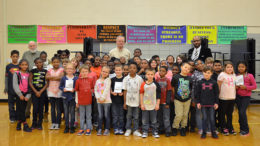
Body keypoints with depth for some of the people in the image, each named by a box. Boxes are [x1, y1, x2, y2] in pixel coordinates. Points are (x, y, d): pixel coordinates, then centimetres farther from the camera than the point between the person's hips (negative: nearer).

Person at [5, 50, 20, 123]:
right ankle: (12, 117, 17)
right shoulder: (8, 66, 2)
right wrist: (6, 88, 1)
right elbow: (6, 78, 4)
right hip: (11, 88, 1)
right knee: (11, 103, 7)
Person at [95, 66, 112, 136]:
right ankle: (99, 129, 15)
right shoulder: (98, 81, 11)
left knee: (106, 115, 2)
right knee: (100, 116, 7)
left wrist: (103, 98, -15)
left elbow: (107, 89, -9)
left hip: (106, 100, -3)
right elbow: (95, 90, 6)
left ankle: (107, 129, 11)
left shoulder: (108, 80, 0)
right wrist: (98, 98, -8)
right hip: (99, 101, 3)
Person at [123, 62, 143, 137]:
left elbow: (140, 91, -1)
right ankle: (128, 129, 24)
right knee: (129, 116, 12)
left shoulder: (139, 78, -4)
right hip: (128, 101, 1)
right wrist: (124, 102, 0)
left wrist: (141, 102, -2)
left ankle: (136, 130, 19)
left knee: (136, 117, 8)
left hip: (136, 101, -1)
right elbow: (125, 91, 1)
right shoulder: (126, 78, -1)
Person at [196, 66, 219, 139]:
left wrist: (216, 103, 0)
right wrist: (198, 102, -1)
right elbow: (197, 93, 3)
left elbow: (216, 94, 4)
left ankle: (213, 132, 19)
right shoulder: (200, 82, 0)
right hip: (203, 103, 0)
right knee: (204, 118, 7)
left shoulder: (214, 83, 0)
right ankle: (204, 132, 17)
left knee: (212, 118, 6)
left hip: (212, 104, 0)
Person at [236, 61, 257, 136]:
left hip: (246, 97, -4)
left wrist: (246, 87, -18)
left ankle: (246, 130, 0)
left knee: (242, 112, -13)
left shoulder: (250, 76, -5)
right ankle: (242, 129, 20)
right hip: (238, 96, 4)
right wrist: (235, 87, -7)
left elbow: (254, 86, -4)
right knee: (240, 113, 7)